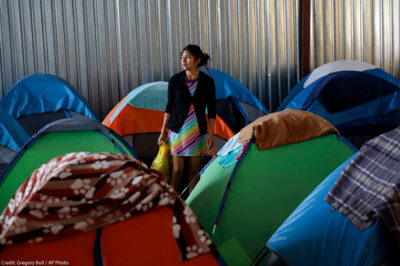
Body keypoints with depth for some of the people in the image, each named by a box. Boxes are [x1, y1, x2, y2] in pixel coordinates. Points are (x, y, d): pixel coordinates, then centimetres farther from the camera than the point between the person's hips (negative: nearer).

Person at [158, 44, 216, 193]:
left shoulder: (207, 82, -4)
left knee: (194, 170, 7)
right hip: (178, 130, -1)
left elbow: (211, 110, 2)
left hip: (197, 131, 1)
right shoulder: (175, 80, -5)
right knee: (178, 169, -2)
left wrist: (211, 134, 0)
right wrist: (163, 131, 3)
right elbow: (169, 107, 3)